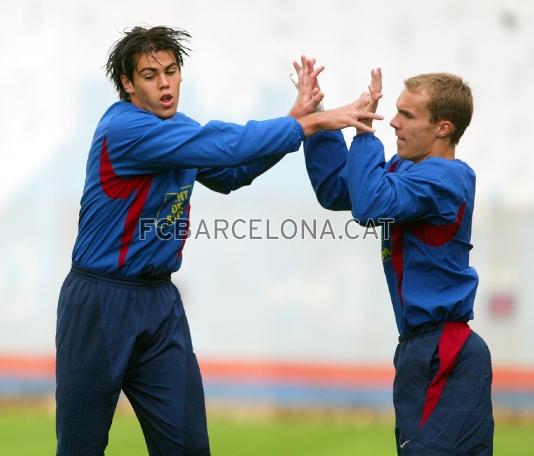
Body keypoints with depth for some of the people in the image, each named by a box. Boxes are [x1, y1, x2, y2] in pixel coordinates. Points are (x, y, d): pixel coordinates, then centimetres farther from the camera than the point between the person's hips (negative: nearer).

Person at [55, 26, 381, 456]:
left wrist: (295, 117, 3)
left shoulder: (178, 129, 9)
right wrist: (313, 122, -22)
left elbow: (230, 173, 15)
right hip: (101, 302, -7)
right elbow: (225, 145, -25)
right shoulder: (124, 129, -19)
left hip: (160, 301, 8)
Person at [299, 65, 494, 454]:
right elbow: (336, 190, 14)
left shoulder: (443, 178, -17)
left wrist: (364, 129, -21)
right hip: (426, 348, 10)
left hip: (443, 355, -10)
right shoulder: (408, 169, 12)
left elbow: (371, 206, -30)